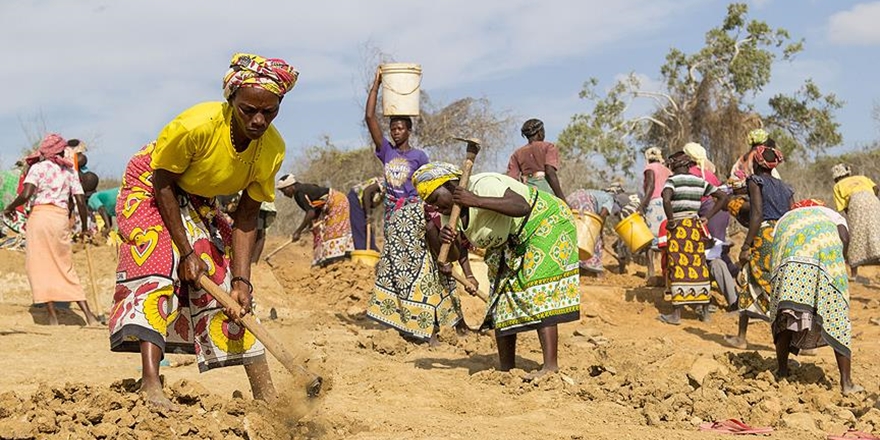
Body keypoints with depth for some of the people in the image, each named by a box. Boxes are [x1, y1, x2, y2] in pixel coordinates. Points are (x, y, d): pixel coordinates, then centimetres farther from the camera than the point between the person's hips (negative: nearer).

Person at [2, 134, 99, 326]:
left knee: (40, 267, 3)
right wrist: (84, 228, 18)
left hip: (40, 215, -4)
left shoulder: (39, 168, 1)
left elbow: (26, 195, -13)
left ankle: (53, 316, -1)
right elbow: (81, 202, 7)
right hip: (62, 218, 4)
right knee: (66, 268, 12)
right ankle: (89, 315, 5)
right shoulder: (70, 171, 13)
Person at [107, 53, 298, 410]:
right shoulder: (196, 126, -35)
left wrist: (241, 280, -20)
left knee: (227, 283, 0)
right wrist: (186, 251, -23)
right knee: (158, 267, -27)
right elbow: (162, 183, -23)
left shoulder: (273, 149, -20)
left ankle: (265, 394, 6)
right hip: (150, 190, -5)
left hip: (200, 204, 5)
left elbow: (247, 215, -13)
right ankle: (151, 385, -35)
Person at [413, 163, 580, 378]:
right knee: (502, 298, 8)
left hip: (545, 225, -10)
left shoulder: (482, 184, -31)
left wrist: (476, 201, -48)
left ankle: (551, 366, -24)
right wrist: (444, 239, -25)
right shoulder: (450, 212, -3)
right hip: (511, 245, 10)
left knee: (538, 294, -20)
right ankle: (506, 369, 15)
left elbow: (522, 207, -44)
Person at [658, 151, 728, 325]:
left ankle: (676, 314, -1)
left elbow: (666, 200, -27)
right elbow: (723, 197, 14)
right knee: (699, 266, 11)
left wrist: (671, 220, -14)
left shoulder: (672, 180, -7)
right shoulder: (700, 182, 10)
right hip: (696, 226, 5)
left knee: (678, 267, -2)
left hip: (679, 227, -5)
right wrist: (707, 217, 11)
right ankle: (705, 311, 16)